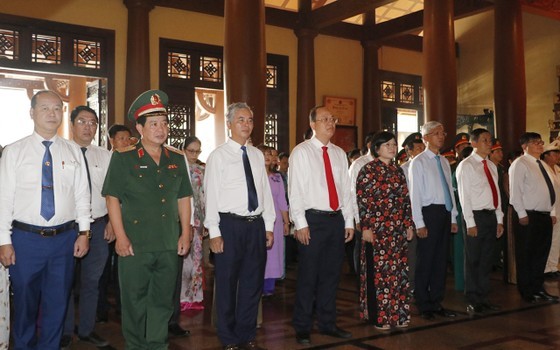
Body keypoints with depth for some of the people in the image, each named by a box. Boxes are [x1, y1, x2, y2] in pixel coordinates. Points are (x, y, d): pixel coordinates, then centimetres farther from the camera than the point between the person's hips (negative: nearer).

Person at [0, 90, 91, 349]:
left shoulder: (73, 151, 5)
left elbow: (82, 194, 6)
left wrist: (84, 232, 2)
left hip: (65, 238, 2)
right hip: (25, 238, -2)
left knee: (58, 302, 12)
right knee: (25, 301, 11)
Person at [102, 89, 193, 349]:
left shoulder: (177, 159, 9)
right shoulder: (123, 158, -4)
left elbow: (183, 198, 12)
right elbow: (112, 198, -5)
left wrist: (185, 233, 7)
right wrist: (121, 237, -10)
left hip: (169, 244, 4)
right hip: (134, 243, -3)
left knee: (163, 301, 12)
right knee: (134, 301, 8)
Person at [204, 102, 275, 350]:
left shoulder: (257, 155, 11)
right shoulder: (219, 155, -4)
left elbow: (266, 191, 11)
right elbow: (211, 195, -8)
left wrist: (269, 226, 7)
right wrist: (214, 232, -12)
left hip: (256, 225, 5)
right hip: (230, 224, -5)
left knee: (253, 283, 12)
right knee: (227, 284, 5)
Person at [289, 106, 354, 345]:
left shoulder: (340, 153, 13)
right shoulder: (301, 152, -4)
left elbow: (345, 189, 13)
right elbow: (295, 190, -9)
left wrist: (349, 222, 9)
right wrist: (300, 224, -14)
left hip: (336, 219, 6)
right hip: (313, 220, -5)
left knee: (331, 275, 12)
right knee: (308, 276, 1)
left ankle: (327, 323, 25)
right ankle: (302, 327, 14)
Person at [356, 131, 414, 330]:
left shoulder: (398, 170, 14)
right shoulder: (369, 170, -6)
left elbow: (405, 199, 16)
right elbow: (362, 200, -10)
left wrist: (409, 224, 11)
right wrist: (366, 227, -15)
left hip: (398, 230, 6)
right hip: (377, 229, -6)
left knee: (397, 271, 9)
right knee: (378, 272, 0)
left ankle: (397, 314, 20)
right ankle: (378, 317, 9)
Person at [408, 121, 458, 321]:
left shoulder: (444, 162, 15)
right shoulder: (419, 162, -5)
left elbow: (450, 190, 17)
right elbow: (415, 195, -9)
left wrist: (453, 218, 11)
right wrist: (419, 224, -14)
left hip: (445, 213, 7)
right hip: (429, 212, -6)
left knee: (441, 260, 11)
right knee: (425, 261, 0)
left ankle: (437, 303, 23)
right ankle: (424, 306, 13)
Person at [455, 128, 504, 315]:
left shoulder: (491, 166, 14)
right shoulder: (466, 165, -8)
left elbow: (496, 193, 16)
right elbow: (464, 196, -12)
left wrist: (499, 219, 11)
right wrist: (470, 222, -16)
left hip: (491, 216, 7)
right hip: (477, 216, -7)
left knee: (487, 260, 13)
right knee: (473, 261, 1)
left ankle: (483, 298, 22)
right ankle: (473, 301, 11)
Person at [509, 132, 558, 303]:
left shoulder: (541, 164, 17)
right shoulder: (520, 164, -8)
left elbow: (549, 190, 20)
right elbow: (515, 191, -14)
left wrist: (552, 212, 14)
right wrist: (522, 214, -17)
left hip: (545, 216, 8)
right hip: (528, 217, -8)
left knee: (541, 254, 13)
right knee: (526, 256, 1)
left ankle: (538, 288, 24)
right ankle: (527, 292, 10)